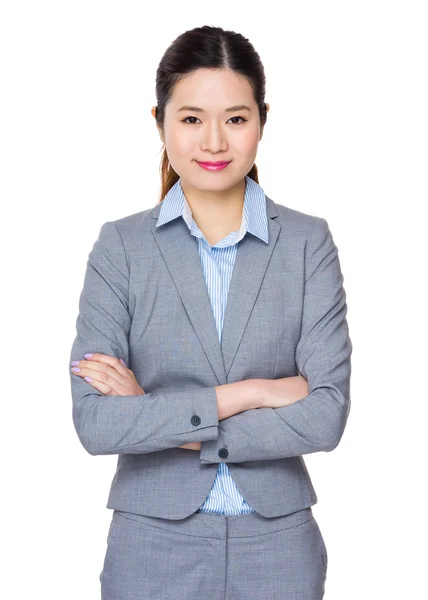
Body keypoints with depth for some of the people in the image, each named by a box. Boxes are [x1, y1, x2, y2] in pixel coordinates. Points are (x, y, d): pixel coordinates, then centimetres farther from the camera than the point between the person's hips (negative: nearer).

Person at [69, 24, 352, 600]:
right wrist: (243, 393, -18)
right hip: (154, 548, 0)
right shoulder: (121, 246, -5)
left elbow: (327, 415, -13)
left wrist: (154, 419, -14)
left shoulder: (309, 241, -4)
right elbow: (95, 421, -13)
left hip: (277, 548, 1)